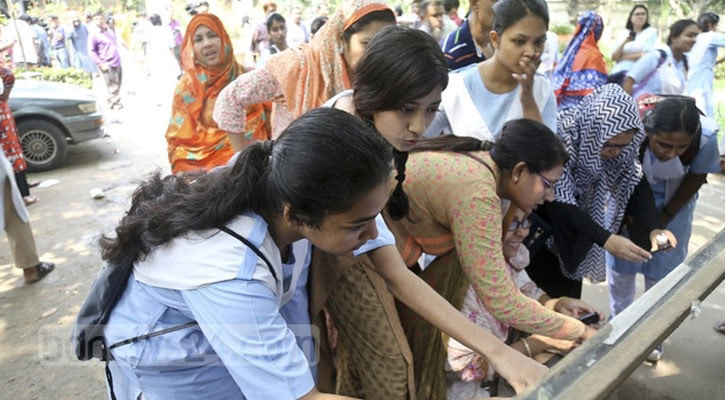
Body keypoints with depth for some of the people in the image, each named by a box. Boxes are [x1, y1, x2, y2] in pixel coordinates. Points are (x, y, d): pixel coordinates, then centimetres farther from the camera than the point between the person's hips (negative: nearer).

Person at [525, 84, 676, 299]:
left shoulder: (618, 144, -15)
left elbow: (635, 182, -11)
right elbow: (560, 204, -35)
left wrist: (653, 227, -26)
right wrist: (605, 239, -41)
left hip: (575, 221, 6)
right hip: (544, 214, -6)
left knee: (570, 291, 17)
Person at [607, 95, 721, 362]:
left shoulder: (706, 135, -33)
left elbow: (697, 177, -12)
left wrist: (666, 215, -6)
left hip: (673, 200, 1)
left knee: (662, 268, 8)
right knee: (620, 260, 10)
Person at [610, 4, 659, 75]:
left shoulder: (651, 31, 4)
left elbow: (646, 56, -7)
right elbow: (614, 57, 5)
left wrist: (622, 57, -1)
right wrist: (623, 43, -11)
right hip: (617, 71, 3)